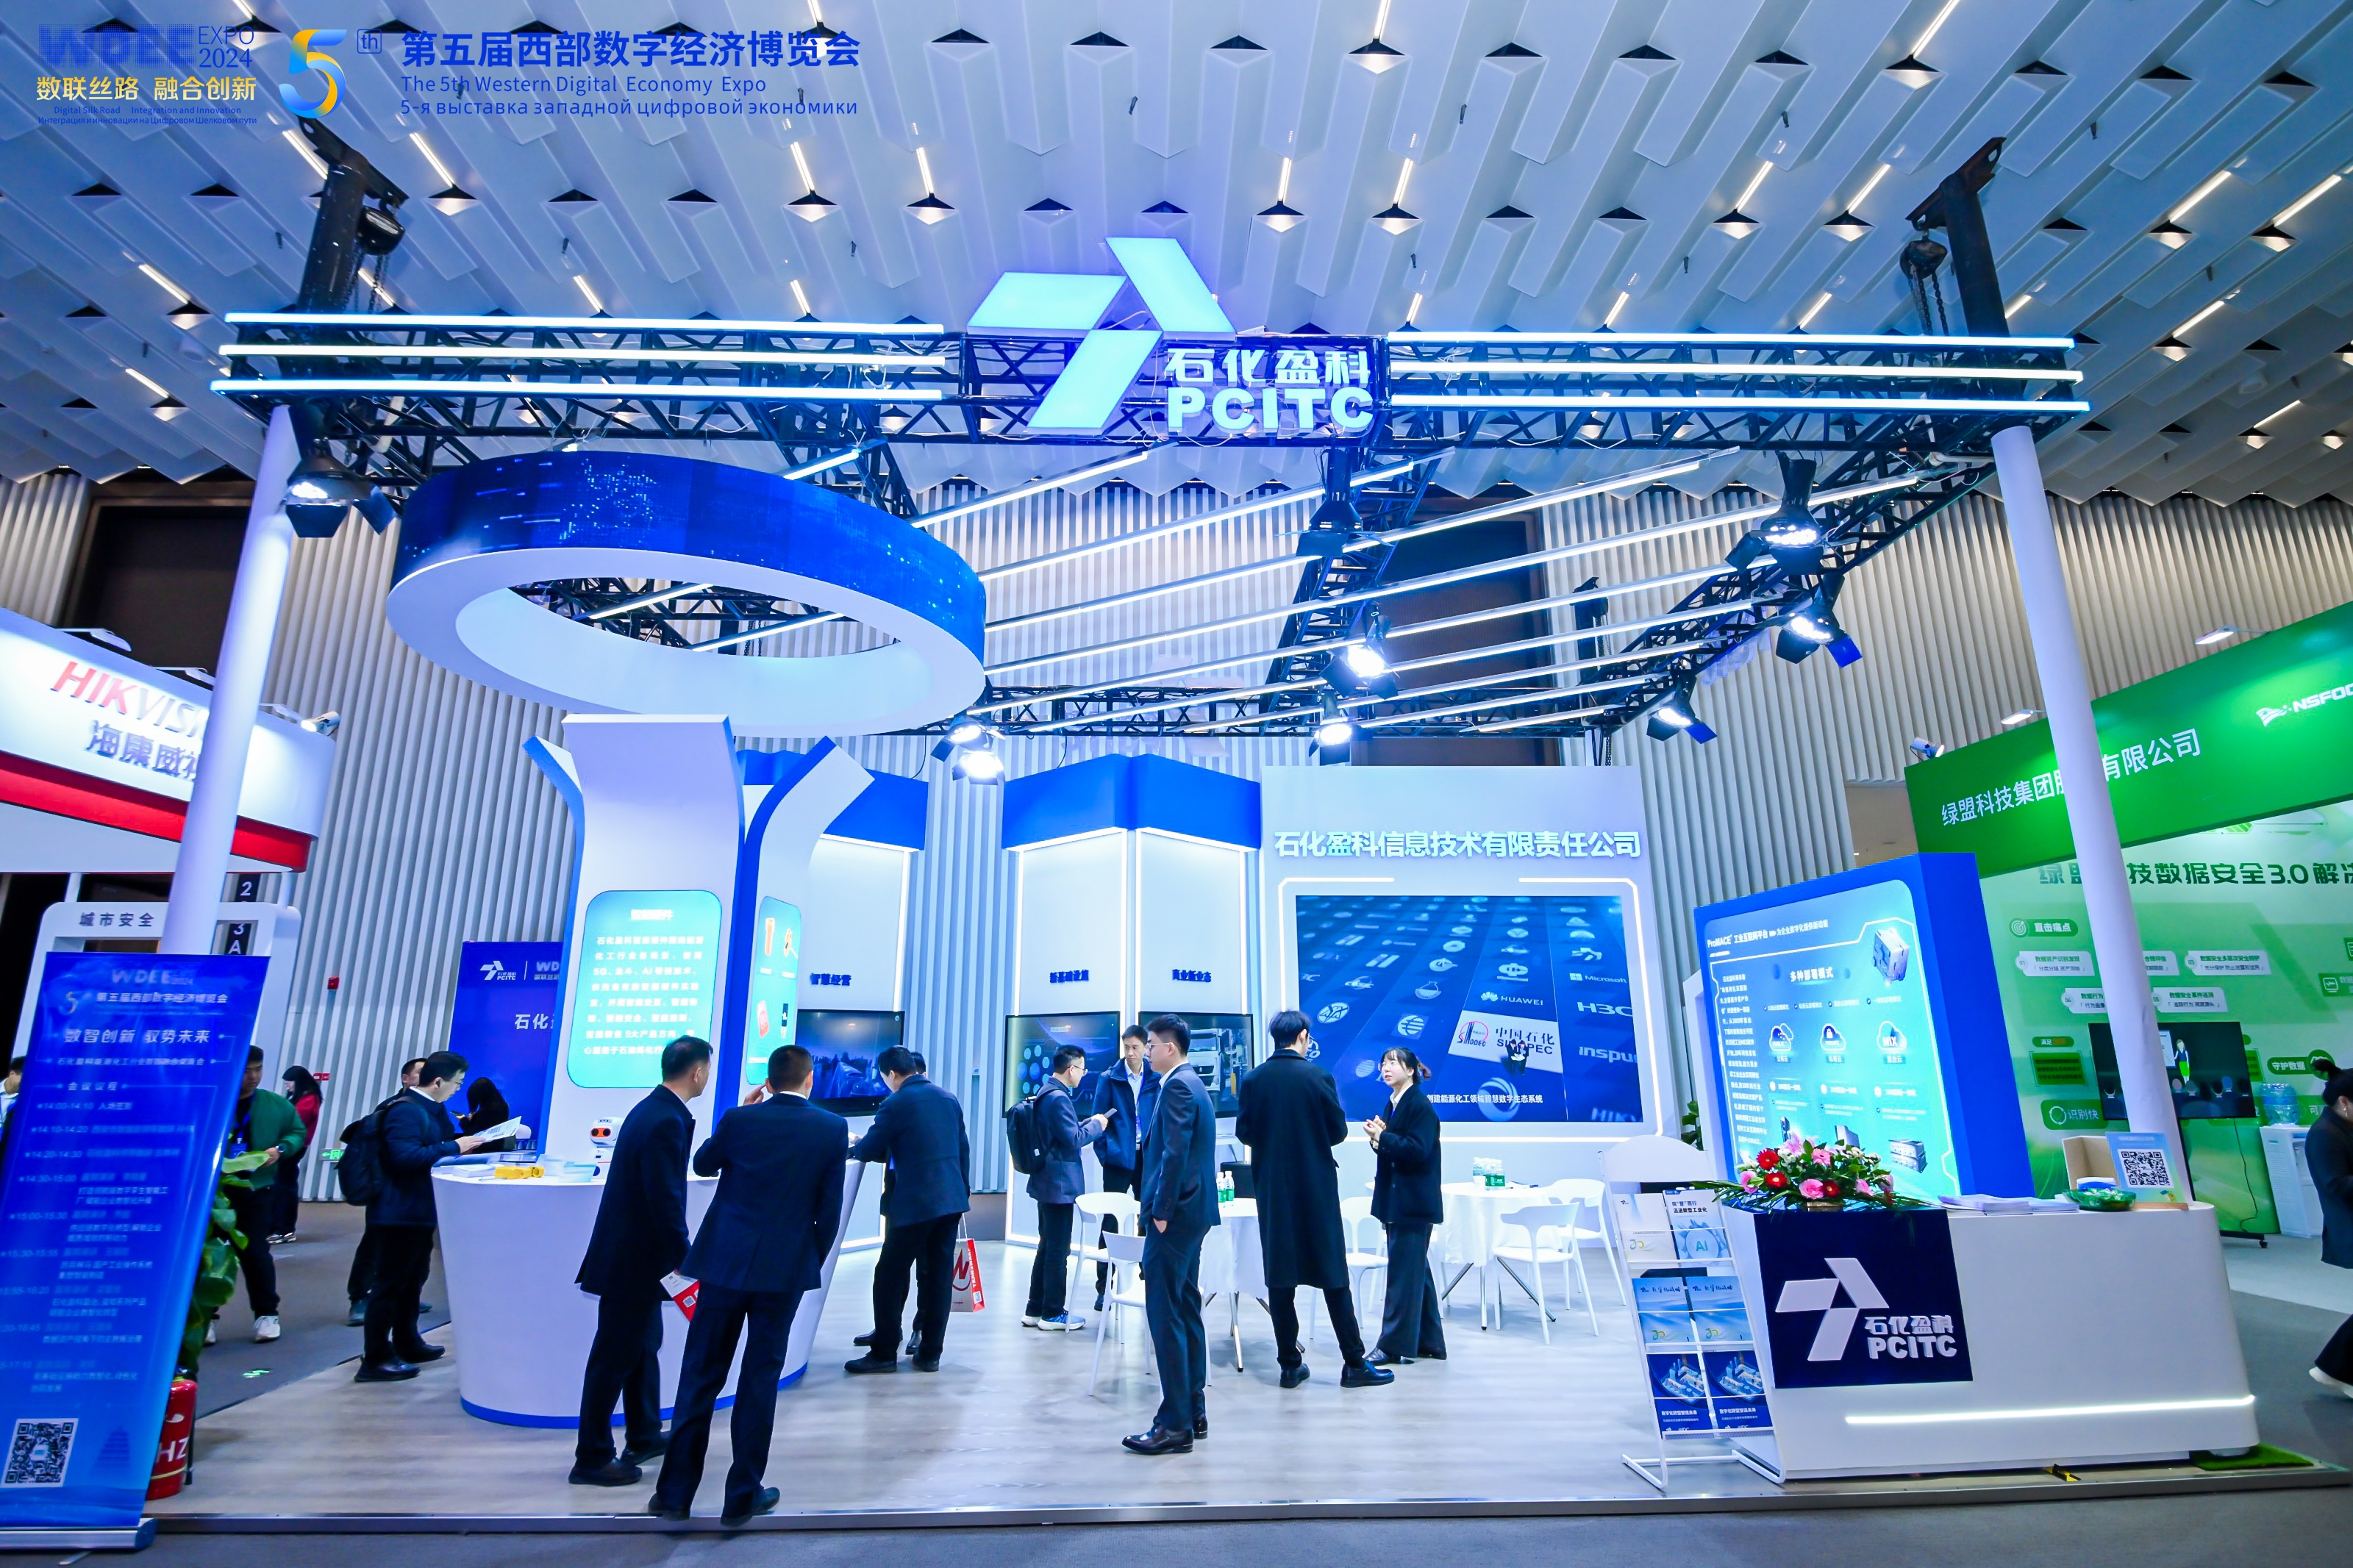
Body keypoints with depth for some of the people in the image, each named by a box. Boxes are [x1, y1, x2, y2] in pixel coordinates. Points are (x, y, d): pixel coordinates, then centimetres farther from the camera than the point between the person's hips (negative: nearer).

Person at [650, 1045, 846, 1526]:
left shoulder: (740, 1120, -7)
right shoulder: (832, 1129, -7)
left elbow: (702, 1165, 13)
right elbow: (829, 1208, -3)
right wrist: (814, 1263, 12)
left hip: (725, 1264, 1)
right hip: (786, 1269, 0)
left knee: (701, 1377, 13)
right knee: (760, 1378, 10)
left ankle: (675, 1493, 22)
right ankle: (743, 1495, 19)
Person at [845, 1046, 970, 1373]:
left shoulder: (896, 1104, -9)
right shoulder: (948, 1098, 9)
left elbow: (868, 1151, -3)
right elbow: (963, 1150, 13)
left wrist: (851, 1148, 20)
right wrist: (964, 1192, 21)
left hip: (914, 1203, -6)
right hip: (952, 1200, 6)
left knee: (889, 1277, 6)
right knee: (939, 1277, 10)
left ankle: (884, 1353, 12)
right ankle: (930, 1353, 16)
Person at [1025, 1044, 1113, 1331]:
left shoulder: (1046, 1093, 11)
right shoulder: (1059, 1097, -21)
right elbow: (1073, 1140, -22)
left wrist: (1089, 1123, 13)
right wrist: (1096, 1125, -8)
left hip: (1046, 1182, 10)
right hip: (1060, 1183, -10)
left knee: (1047, 1247, 18)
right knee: (1059, 1251, 1)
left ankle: (1035, 1310, 25)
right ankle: (1053, 1314, 10)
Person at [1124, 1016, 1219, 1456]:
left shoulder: (1176, 1086, -15)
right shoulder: (1193, 1083, 16)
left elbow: (1175, 1154, -23)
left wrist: (1161, 1212, -18)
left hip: (1176, 1214, -10)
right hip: (1193, 1211, 11)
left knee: (1165, 1313, -5)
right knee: (1186, 1309, 16)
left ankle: (1175, 1424, -1)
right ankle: (1193, 1411, 24)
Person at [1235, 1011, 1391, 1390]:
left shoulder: (1253, 1080, -4)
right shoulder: (1317, 1076, -11)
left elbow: (1244, 1132, 1)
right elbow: (1339, 1131, -5)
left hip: (1271, 1188, 3)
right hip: (1316, 1185, -2)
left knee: (1279, 1277, 9)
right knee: (1333, 1275, 6)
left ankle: (1290, 1365, 14)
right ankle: (1354, 1364, 12)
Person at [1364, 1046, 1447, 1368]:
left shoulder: (1420, 1106, -14)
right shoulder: (1393, 1104, 12)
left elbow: (1417, 1150, -22)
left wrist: (1382, 1136, -19)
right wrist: (1378, 1138, -5)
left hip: (1413, 1203, -9)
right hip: (1396, 1200, 9)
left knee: (1403, 1271, -3)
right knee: (1417, 1270, 15)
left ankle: (1394, 1346, 3)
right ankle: (1428, 1341, 25)